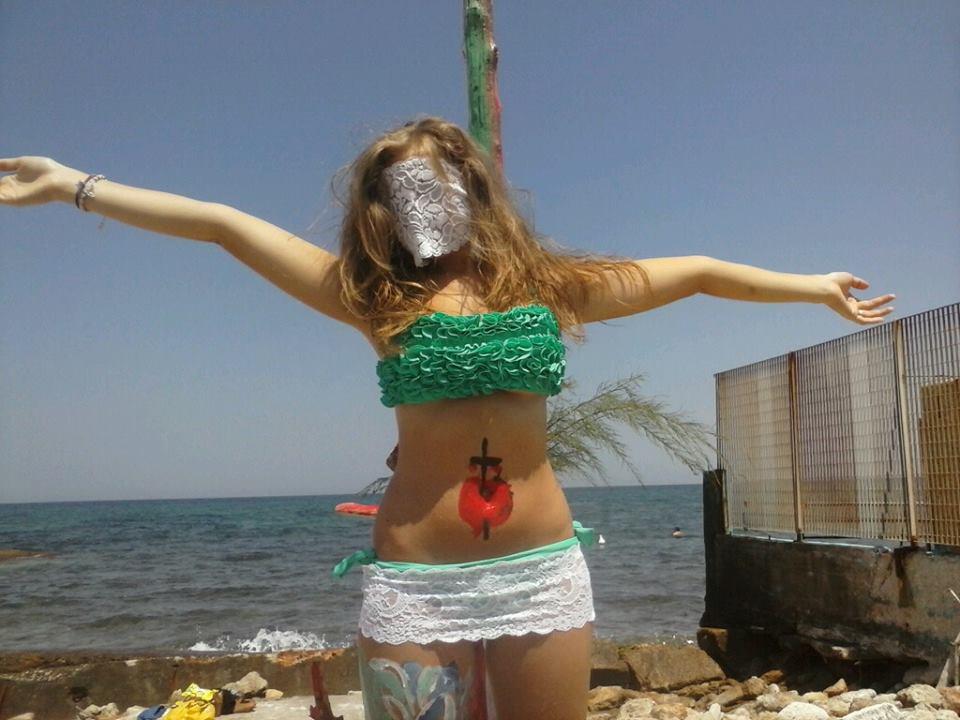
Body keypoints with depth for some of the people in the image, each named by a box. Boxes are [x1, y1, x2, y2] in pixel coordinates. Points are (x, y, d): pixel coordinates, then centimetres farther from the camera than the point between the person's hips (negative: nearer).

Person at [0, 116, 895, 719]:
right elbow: (223, 224, 3)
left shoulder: (549, 284, 7)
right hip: (413, 581, 0)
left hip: (542, 571, 1)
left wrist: (809, 285, 23)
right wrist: (73, 185, 4)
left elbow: (692, 271, 16)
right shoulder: (374, 294, 5)